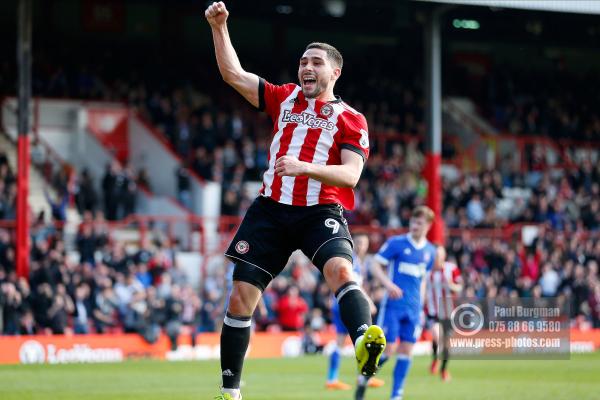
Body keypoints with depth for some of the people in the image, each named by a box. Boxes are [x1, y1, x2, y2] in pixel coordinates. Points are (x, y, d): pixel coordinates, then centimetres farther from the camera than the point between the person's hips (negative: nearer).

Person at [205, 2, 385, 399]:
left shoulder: (350, 119, 5)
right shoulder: (284, 98, 16)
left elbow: (350, 174, -8)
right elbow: (234, 74, 13)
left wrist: (303, 166, -22)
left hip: (321, 212, -4)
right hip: (272, 207, 4)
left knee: (340, 268, -33)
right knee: (241, 295, 0)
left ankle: (365, 343, -55)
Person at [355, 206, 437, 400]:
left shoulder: (429, 251, 11)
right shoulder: (396, 243, -4)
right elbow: (375, 266, -6)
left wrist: (420, 305, 16)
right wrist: (389, 284, -21)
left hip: (413, 309, 4)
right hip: (393, 305, -4)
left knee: (406, 350, 0)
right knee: (387, 349, -8)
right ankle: (364, 378, 15)